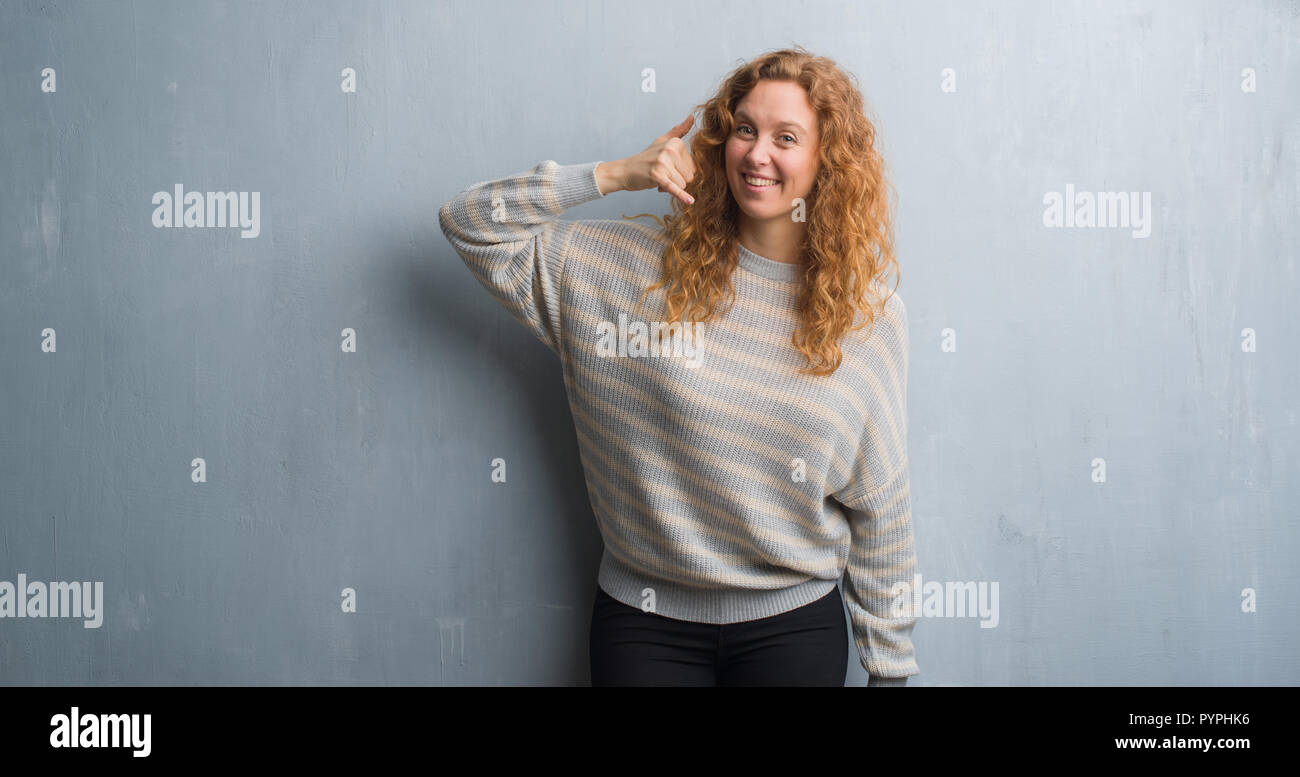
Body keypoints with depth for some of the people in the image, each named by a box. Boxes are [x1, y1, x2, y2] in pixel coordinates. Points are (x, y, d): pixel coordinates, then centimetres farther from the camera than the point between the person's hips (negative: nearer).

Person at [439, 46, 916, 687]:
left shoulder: (867, 315, -3)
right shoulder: (641, 265, -4)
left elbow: (881, 509, 1)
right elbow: (469, 222, -3)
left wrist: (891, 666, 4)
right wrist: (617, 174, -11)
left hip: (794, 626, 0)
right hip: (644, 624, 0)